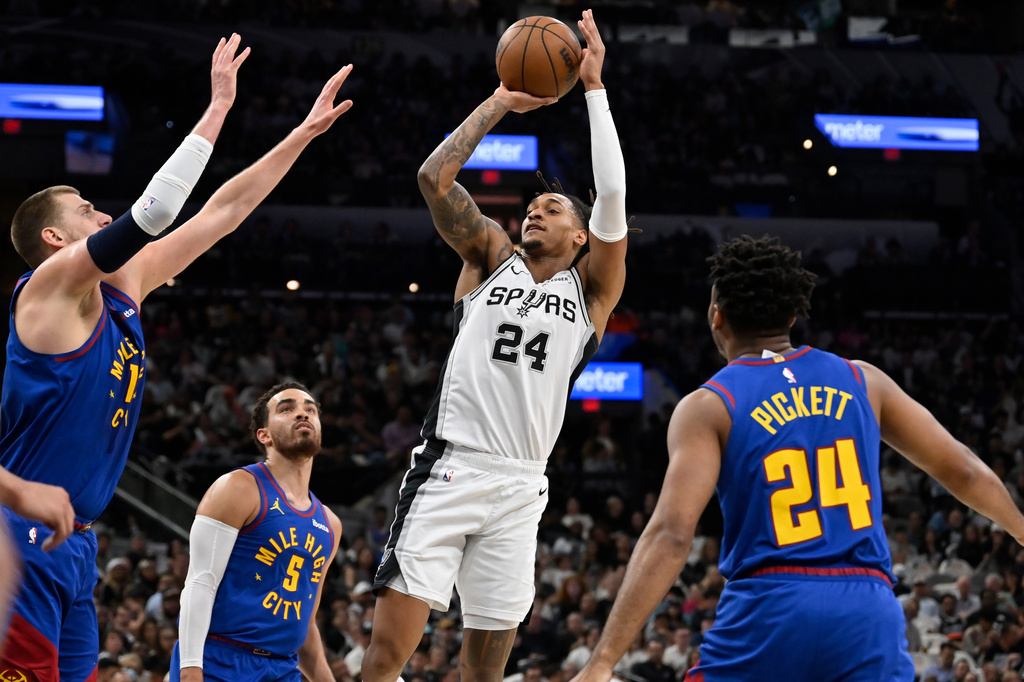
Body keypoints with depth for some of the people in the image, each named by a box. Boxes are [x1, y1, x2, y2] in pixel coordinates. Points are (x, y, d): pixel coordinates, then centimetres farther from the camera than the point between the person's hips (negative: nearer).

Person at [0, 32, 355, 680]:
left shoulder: (125, 286, 17)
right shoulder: (53, 283, -8)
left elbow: (222, 212, 21)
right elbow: (154, 211, -21)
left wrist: (303, 135, 20)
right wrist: (217, 108, -15)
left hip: (74, 550, 9)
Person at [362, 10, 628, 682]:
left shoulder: (592, 288, 12)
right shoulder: (492, 258, 14)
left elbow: (613, 195, -3)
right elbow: (435, 177, 2)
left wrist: (595, 88, -2)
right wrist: (499, 103, 6)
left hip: (520, 487, 1)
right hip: (449, 468, -1)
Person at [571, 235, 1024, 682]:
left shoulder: (708, 407, 1)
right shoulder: (860, 381, 12)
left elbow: (671, 535, -12)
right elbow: (961, 471, 18)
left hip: (768, 613, -2)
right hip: (870, 613, 3)